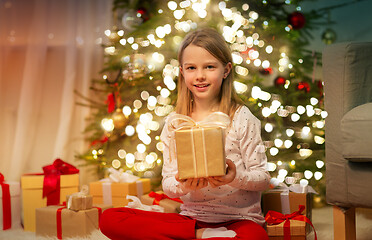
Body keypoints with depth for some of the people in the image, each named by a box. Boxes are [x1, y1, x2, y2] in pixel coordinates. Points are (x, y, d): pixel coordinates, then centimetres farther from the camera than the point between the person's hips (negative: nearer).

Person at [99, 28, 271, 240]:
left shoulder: (242, 118, -3)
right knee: (110, 219, -14)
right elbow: (168, 186, 6)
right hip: (192, 217, 4)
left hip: (239, 219, -4)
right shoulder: (174, 124, 6)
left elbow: (263, 178, -2)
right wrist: (182, 185, -18)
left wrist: (236, 178, -23)